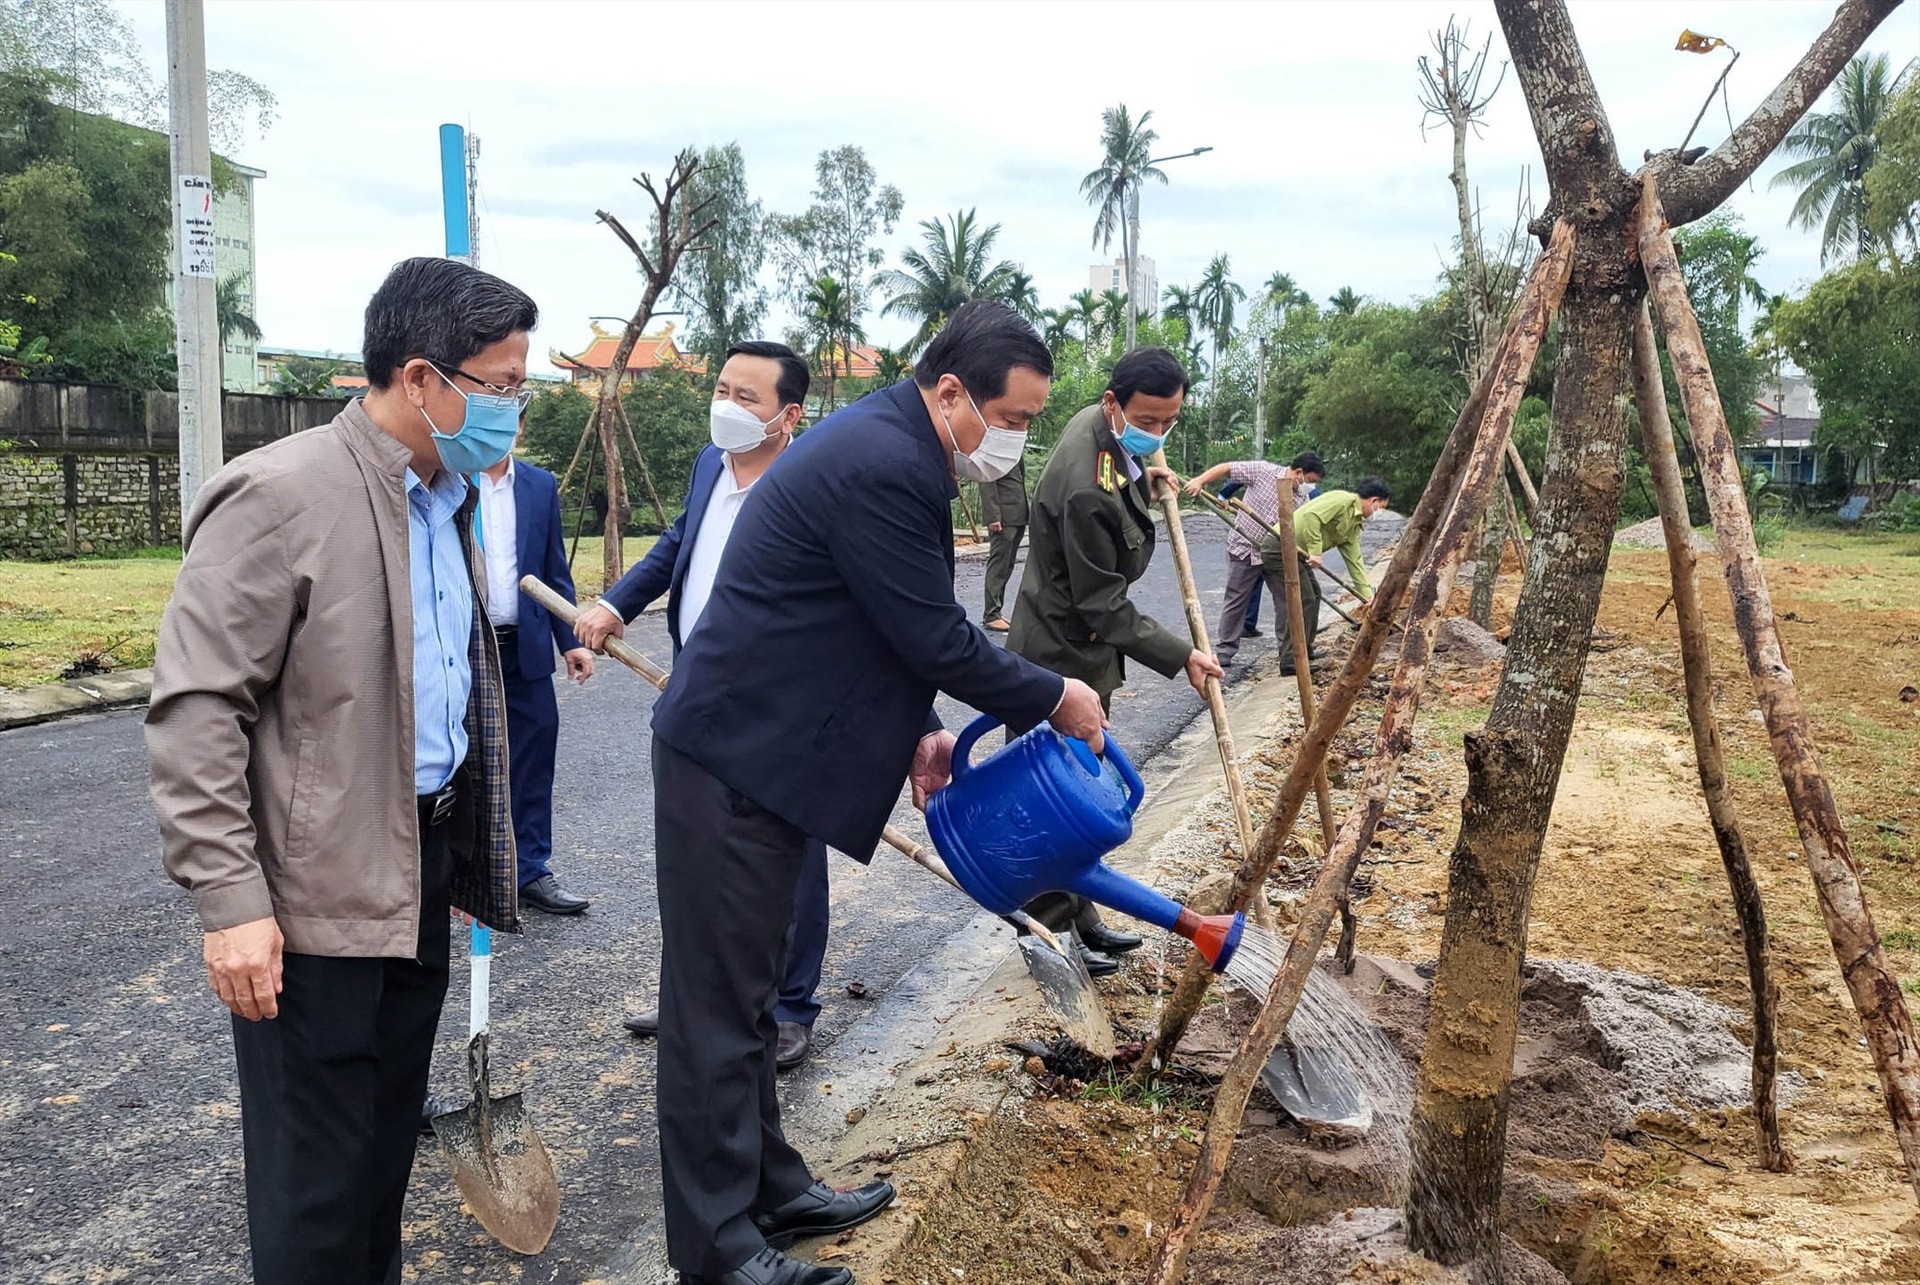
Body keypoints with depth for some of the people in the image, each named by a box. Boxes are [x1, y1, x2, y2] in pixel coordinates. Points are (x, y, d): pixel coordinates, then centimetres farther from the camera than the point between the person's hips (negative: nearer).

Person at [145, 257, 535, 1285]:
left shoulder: (450, 501, 8)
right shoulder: (279, 496, -16)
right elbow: (193, 710, -18)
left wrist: (475, 850, 14)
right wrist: (231, 903, -20)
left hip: (425, 864, 8)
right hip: (317, 892, -7)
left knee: (390, 1140, 19)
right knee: (317, 1172, 6)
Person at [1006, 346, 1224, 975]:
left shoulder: (1095, 426, 0)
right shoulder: (1088, 490, -30)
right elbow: (1102, 605, -23)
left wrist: (1142, 481, 12)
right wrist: (1179, 655, -16)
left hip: (1086, 647, 10)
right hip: (1061, 656, -10)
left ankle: (1080, 918, 31)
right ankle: (1051, 935, 16)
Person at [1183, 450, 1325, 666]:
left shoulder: (1303, 498, 0)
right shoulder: (1263, 471, -12)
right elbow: (1225, 468, -10)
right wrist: (1199, 480, -22)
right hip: (1245, 549, -4)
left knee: (1286, 602, 3)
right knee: (1236, 601, 4)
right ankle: (1224, 650, 13)